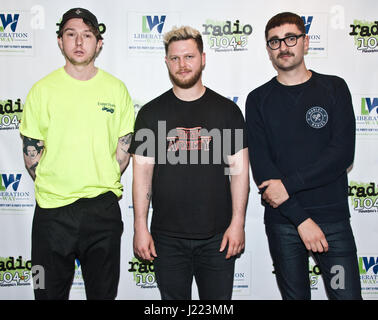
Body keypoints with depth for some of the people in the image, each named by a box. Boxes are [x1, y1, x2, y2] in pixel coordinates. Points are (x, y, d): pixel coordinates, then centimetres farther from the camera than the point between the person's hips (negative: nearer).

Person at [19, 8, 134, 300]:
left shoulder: (116, 89, 3)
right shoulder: (43, 89, 0)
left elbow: (125, 146, 6)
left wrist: (103, 185, 2)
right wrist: (51, 188, -1)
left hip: (103, 209, 1)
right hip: (52, 209, 0)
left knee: (103, 291, 15)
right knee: (50, 291, 14)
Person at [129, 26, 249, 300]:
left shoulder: (227, 110, 3)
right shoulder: (151, 113, 3)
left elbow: (239, 169, 1)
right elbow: (142, 172, 1)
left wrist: (238, 223, -5)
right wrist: (140, 227, -2)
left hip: (217, 236, 0)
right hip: (167, 236, 1)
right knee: (173, 297, 13)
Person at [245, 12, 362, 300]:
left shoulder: (334, 88, 5)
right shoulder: (259, 100, 4)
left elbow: (343, 153, -7)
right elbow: (260, 164, -5)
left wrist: (288, 184, -15)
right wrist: (301, 218, -13)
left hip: (333, 217, 0)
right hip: (282, 221, 0)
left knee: (347, 293, 0)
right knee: (295, 294, 10)